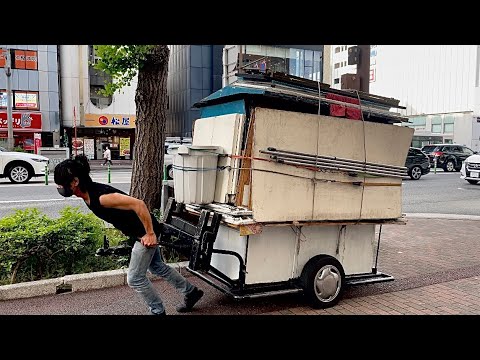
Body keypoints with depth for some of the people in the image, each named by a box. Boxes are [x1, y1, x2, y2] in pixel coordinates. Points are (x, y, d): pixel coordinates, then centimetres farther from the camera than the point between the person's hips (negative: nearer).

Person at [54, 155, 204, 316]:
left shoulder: (100, 197, -31)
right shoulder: (88, 194, -2)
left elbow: (138, 204, -34)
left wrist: (150, 234, -27)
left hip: (145, 233, -10)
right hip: (137, 232, 10)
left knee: (135, 278, 1)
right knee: (157, 267, 23)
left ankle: (158, 311, 22)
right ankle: (191, 292, 39)